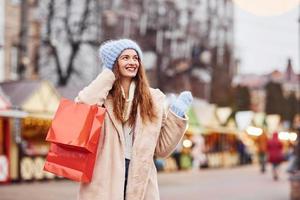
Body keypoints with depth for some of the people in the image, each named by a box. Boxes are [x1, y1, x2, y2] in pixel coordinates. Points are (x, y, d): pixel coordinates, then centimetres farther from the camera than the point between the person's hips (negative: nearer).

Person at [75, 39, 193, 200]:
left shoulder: (153, 99, 11)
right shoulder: (103, 94, 4)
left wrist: (177, 115, 1)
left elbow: (161, 149, 13)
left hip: (140, 183, 3)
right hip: (104, 183, -2)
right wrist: (108, 73, -8)